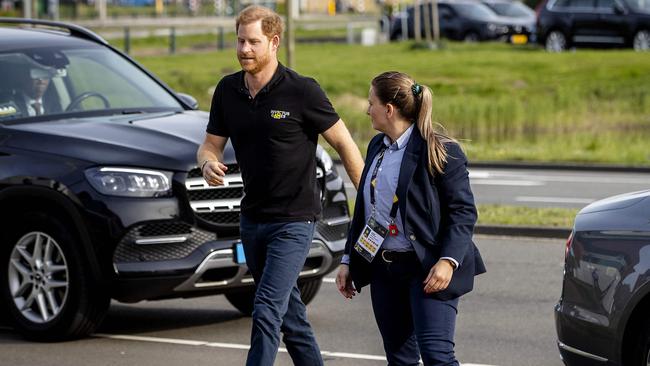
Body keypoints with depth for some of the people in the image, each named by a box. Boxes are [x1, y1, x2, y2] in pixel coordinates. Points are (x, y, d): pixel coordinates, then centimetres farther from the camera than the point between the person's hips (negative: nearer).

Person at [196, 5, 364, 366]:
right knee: (288, 313, 16)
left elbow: (344, 144, -7)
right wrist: (208, 163, -14)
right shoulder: (227, 90, 3)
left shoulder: (302, 91, -13)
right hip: (252, 218, 7)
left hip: (294, 219, -7)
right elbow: (211, 144, 11)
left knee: (267, 311, -16)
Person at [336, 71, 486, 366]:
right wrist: (348, 261, 19)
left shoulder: (440, 151, -10)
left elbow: (463, 211, -12)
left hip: (426, 269, -7)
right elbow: (363, 208, 21)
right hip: (382, 270, 7)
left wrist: (448, 260, -23)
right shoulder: (377, 146, 13)